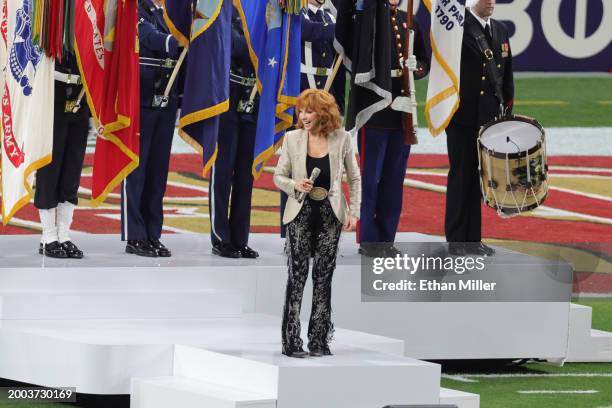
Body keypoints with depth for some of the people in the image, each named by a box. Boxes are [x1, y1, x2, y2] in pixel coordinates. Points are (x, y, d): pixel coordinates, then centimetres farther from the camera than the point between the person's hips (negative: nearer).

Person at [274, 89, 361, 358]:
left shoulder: (341, 139, -2)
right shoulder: (292, 138, -2)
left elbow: (354, 178, 7)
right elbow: (278, 176, 4)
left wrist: (354, 212, -1)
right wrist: (295, 185, -17)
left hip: (329, 214, 1)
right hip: (301, 214, -1)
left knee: (324, 276, 4)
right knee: (297, 275, -5)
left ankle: (319, 340, 11)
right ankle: (291, 341, -3)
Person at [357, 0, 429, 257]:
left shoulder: (409, 22, 12)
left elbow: (424, 62, 18)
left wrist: (415, 69, -4)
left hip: (402, 113, 6)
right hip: (374, 113, -6)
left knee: (394, 179, 9)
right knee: (370, 178, -2)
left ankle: (387, 239, 15)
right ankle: (368, 240, 5)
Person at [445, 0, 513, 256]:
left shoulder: (500, 30, 13)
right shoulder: (459, 26, -8)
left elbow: (507, 76, 17)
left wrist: (507, 109, 15)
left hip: (489, 117, 6)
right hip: (463, 117, -6)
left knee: (477, 177, 10)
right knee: (461, 176, 0)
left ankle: (472, 239, 16)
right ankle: (456, 241, 7)